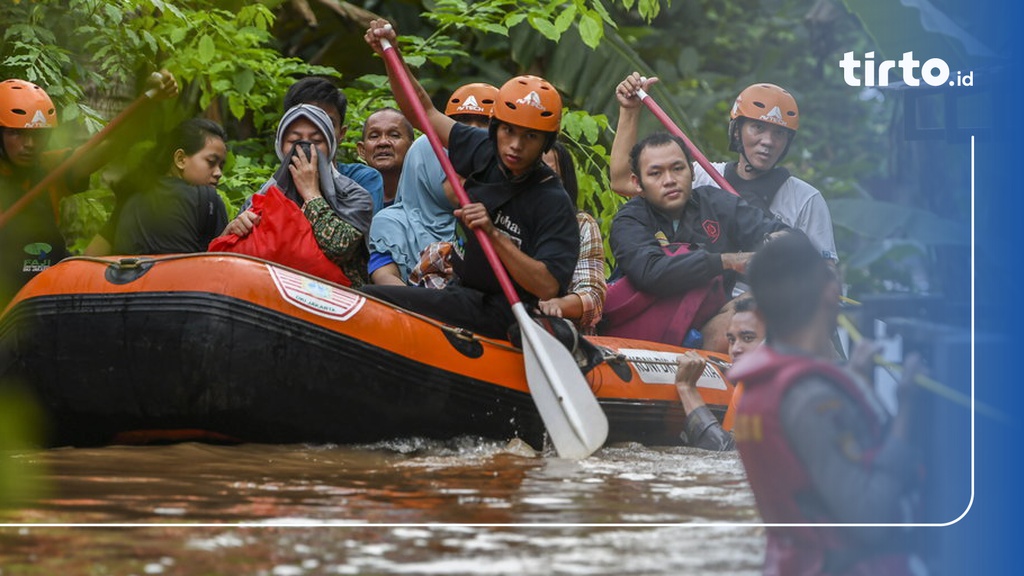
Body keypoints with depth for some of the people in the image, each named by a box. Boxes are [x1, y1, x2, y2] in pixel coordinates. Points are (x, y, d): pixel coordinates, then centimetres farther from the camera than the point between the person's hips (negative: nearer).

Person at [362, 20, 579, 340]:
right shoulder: (484, 152, 2)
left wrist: (495, 235, -30)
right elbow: (425, 111, 12)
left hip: (499, 316, -8)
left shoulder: (552, 202, -17)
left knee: (369, 301, -23)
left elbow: (547, 288, -24)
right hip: (465, 293, 8)